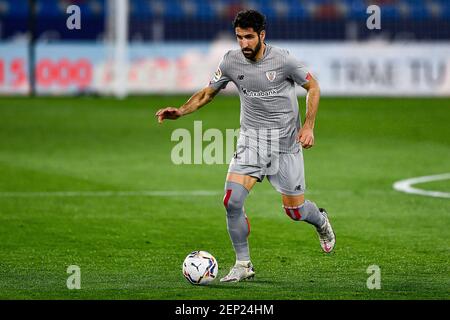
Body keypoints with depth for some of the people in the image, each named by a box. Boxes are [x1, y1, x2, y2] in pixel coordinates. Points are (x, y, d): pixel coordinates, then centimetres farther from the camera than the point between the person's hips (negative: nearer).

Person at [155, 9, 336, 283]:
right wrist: (180, 112, -9)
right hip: (250, 141, 3)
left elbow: (313, 87, 0)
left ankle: (321, 221, 42)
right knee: (232, 201, -15)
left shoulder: (282, 59, -13)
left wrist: (308, 126, -9)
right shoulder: (232, 61, -5)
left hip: (285, 142, -3)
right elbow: (207, 93, 7)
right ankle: (243, 265, -1)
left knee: (295, 210, 4)